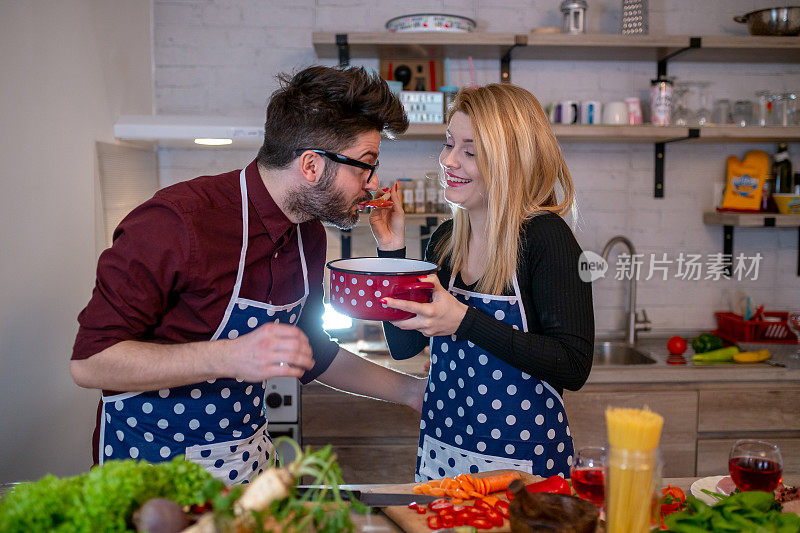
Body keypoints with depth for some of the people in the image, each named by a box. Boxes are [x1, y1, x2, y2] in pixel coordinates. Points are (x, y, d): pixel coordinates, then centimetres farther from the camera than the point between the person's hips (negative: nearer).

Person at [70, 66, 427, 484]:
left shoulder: (309, 236, -1)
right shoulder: (175, 222, -25)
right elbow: (89, 362, -24)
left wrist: (409, 390, 10)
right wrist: (228, 357, -35)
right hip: (150, 462, -6)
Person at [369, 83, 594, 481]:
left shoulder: (545, 237, -16)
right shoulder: (446, 240, 2)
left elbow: (573, 367, -22)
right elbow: (404, 345, 3)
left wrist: (465, 322, -28)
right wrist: (391, 249, -5)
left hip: (522, 460, -6)